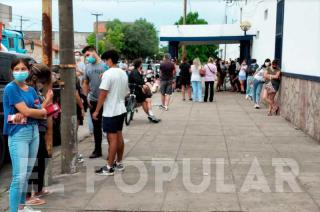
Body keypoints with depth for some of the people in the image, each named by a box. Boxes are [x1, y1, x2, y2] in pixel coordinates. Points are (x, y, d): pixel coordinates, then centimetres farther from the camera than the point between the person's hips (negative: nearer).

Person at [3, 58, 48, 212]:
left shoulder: (32, 90, 12)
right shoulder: (11, 88, -8)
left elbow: (41, 115, 7)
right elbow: (26, 111, -16)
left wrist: (26, 114, -11)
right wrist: (44, 111, 0)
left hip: (34, 132, 7)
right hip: (18, 134, -7)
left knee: (27, 174, 14)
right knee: (19, 176, -11)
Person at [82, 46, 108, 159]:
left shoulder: (105, 65, -7)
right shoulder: (88, 66, 7)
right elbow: (85, 83, 13)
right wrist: (87, 97, 6)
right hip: (93, 101, 5)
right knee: (96, 126, 13)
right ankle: (97, 150, 25)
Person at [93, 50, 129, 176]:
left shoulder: (108, 74, -16)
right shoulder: (123, 73, 8)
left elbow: (103, 94, -18)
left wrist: (96, 111, -12)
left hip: (111, 111, -8)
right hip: (121, 109, 8)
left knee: (112, 138, -5)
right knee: (119, 136, 14)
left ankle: (109, 167, 1)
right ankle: (119, 163, 23)